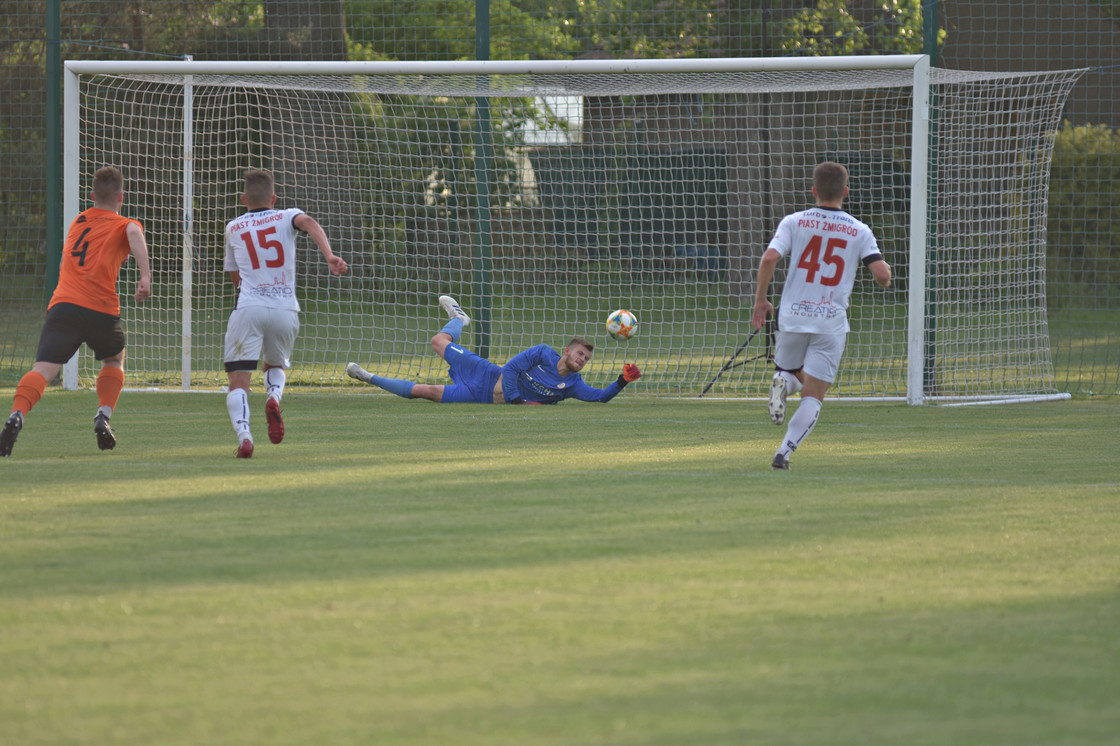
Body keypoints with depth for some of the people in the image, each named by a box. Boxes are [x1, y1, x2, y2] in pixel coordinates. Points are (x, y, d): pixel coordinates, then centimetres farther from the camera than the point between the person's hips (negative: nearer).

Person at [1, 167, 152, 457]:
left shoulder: (78, 221, 26)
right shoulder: (123, 225, 12)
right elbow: (134, 233, -13)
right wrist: (145, 276, -23)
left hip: (62, 305, 2)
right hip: (102, 309, -2)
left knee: (43, 369, -13)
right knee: (115, 360, 28)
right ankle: (103, 417, 9)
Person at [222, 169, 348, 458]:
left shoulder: (233, 228, 18)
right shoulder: (286, 217, 13)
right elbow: (309, 223, -12)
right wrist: (330, 256, -26)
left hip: (248, 308, -1)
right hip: (286, 310, 1)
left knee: (238, 382, -3)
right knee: (276, 365, 26)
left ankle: (243, 435, -30)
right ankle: (274, 397, -8)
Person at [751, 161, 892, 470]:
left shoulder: (794, 222, 1)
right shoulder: (859, 232, 1)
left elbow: (769, 259, -11)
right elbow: (881, 273, -8)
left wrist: (760, 300, 1)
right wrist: (885, 274, 18)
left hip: (792, 317, 1)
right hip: (831, 322, -1)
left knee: (790, 373, 25)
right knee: (813, 396, 4)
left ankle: (783, 381, -12)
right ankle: (784, 451, -15)